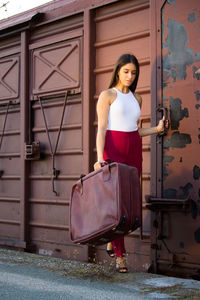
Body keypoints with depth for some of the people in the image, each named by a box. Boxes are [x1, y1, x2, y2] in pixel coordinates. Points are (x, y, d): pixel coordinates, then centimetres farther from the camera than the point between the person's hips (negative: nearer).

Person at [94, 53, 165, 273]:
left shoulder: (136, 99, 15)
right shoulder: (107, 95, -1)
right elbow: (101, 129, -9)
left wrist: (156, 129, 7)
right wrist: (100, 158, -19)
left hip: (134, 151, 5)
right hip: (113, 150, -5)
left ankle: (112, 241, 25)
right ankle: (119, 255, 2)